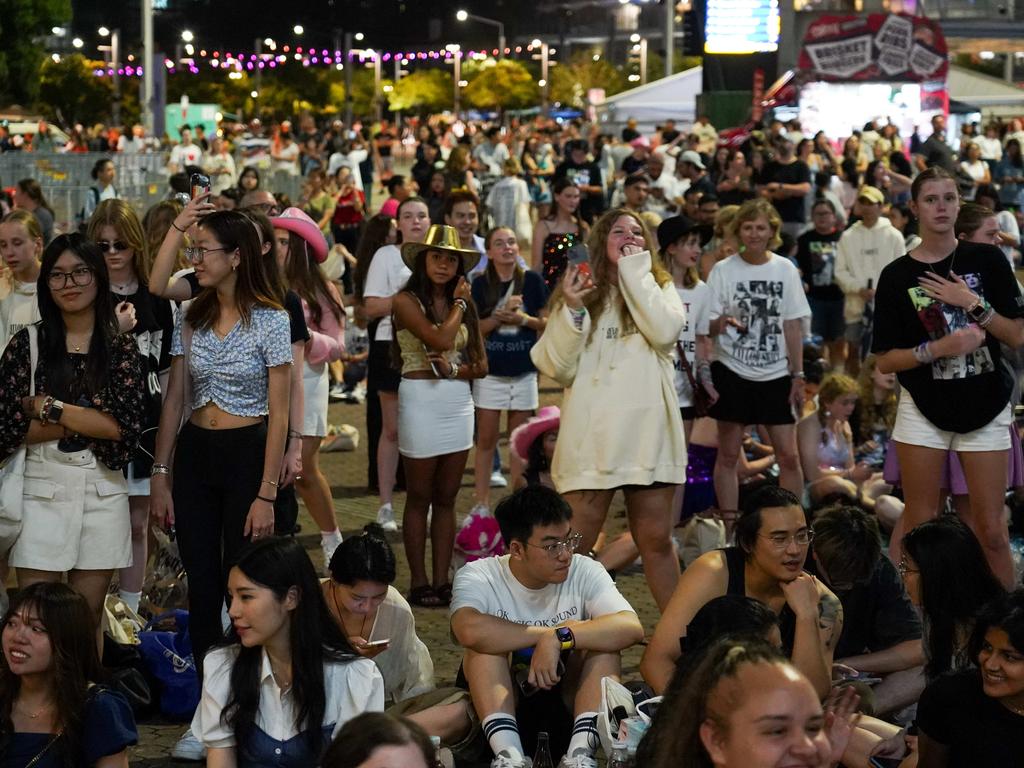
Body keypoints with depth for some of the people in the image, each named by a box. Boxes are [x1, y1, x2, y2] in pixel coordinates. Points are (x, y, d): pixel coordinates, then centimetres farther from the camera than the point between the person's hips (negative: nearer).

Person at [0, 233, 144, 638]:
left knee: (87, 620, 8)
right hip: (42, 492, -1)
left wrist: (47, 407, -11)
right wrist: (91, 422, -11)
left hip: (103, 494, 1)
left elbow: (126, 425, -9)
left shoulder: (121, 347, 4)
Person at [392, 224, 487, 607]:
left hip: (459, 401, 5)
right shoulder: (407, 301, -5)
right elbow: (440, 338, -21)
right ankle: (419, 582, 9)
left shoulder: (465, 304, 11)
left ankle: (441, 581, 12)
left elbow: (481, 366, 9)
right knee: (420, 498, 3)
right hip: (421, 400, -5)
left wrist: (453, 368, -11)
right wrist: (458, 303, -5)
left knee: (446, 499, 8)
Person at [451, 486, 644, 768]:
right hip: (497, 700, -1)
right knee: (486, 644, -27)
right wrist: (550, 633, -28)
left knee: (601, 639, -22)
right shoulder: (478, 577, -14)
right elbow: (469, 630, -38)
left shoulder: (585, 573, -9)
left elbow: (631, 628, -27)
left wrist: (560, 639, -39)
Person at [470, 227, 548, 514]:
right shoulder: (481, 284, 0)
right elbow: (473, 329, -1)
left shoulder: (532, 281, 0)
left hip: (524, 372, 1)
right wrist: (500, 316, -16)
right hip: (489, 371, -1)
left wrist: (524, 320, -13)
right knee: (486, 440, 2)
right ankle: (481, 504, 7)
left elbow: (547, 323, 5)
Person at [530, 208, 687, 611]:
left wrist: (636, 273, -7)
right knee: (577, 544, -1)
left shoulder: (659, 287, 10)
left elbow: (666, 331, -13)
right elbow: (558, 367, -2)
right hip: (592, 436, -1)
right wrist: (570, 309, -14)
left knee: (656, 539, 10)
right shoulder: (581, 292, 6)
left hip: (648, 430, 1)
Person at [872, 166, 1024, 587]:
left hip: (985, 409, 0)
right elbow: (886, 360, -3)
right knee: (918, 523, 3)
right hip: (924, 410, 0)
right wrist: (939, 349, -18)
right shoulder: (897, 275, -2)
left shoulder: (987, 259, -1)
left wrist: (973, 303, -15)